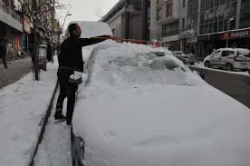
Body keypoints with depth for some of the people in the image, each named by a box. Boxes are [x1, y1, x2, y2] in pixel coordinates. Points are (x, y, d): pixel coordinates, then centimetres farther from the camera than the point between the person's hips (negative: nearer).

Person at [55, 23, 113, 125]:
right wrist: (107, 37, -21)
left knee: (62, 94, 22)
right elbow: (90, 41, -21)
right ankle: (69, 120, 0)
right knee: (71, 97, -4)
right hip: (70, 72, -10)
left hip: (62, 71, 10)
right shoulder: (76, 41, -10)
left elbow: (60, 57, 21)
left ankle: (58, 114, 34)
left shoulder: (65, 42, 18)